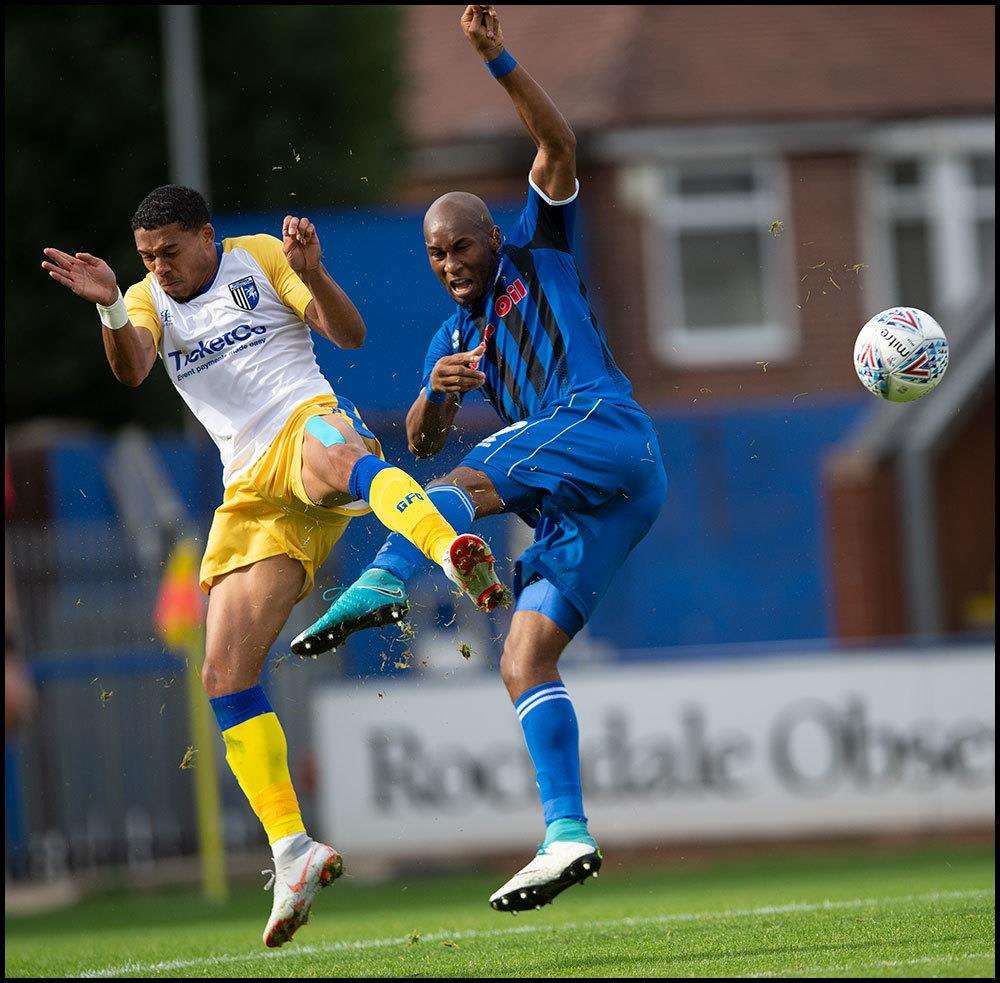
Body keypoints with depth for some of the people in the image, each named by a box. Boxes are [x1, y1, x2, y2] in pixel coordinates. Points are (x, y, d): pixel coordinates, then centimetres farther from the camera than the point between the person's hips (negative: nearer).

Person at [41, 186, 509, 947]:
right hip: (251, 493, 5)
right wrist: (109, 307, -24)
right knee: (227, 675, -5)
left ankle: (450, 552, -73)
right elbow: (131, 369, -4)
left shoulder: (259, 258, 10)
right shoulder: (150, 301, 18)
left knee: (327, 449, -44)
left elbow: (349, 334, 1)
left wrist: (313, 275, -18)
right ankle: (292, 854, -4)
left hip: (308, 425, -5)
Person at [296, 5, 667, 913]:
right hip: (581, 501, 8)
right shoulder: (455, 337, 29)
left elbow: (558, 146, 0)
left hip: (605, 429, -8)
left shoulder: (539, 254, 14)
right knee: (525, 659, -5)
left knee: (467, 485, -31)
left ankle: (380, 585, -59)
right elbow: (420, 439, 17)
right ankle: (567, 837, -12)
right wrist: (439, 395, -6)